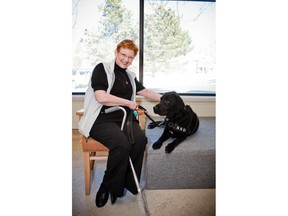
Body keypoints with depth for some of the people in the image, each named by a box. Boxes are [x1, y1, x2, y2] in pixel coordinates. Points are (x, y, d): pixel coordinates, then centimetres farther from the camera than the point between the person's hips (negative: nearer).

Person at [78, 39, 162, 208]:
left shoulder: (130, 76, 21)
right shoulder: (102, 69, -1)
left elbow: (146, 92, 26)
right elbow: (101, 97, -14)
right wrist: (129, 103, -8)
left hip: (124, 117, 6)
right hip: (102, 118, -5)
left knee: (140, 139, -25)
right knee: (122, 144, -32)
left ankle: (126, 183, -7)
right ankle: (108, 186, -8)